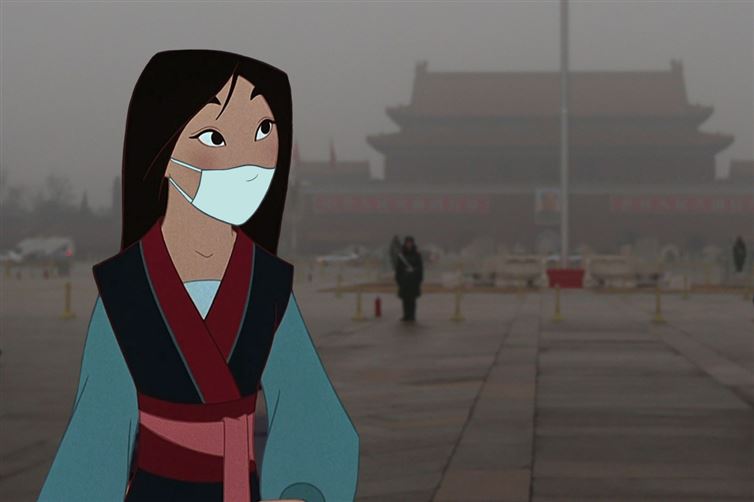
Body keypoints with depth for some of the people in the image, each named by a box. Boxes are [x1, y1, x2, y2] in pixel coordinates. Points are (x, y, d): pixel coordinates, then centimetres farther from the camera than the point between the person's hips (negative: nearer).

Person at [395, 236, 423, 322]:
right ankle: (406, 315, 6)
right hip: (404, 280, 2)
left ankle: (412, 315, 1)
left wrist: (419, 278, -4)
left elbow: (420, 267, 2)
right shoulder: (401, 255, 6)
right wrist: (398, 279, 1)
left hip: (414, 280, -2)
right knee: (405, 298, 2)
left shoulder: (416, 255, 2)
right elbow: (398, 268, 7)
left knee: (412, 298, -3)